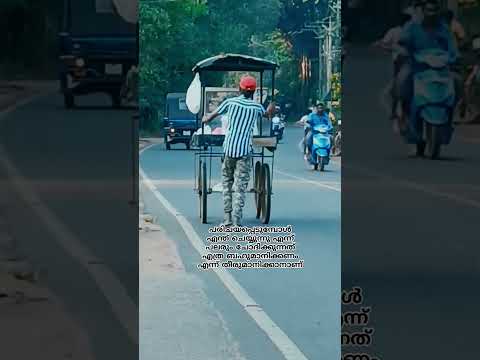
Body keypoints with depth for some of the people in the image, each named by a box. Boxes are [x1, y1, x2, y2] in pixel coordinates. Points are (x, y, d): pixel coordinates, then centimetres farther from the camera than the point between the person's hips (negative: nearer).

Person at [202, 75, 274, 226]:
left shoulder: (230, 102, 2)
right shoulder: (257, 107, 2)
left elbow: (212, 115, 11)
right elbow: (268, 113, 25)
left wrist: (205, 119, 34)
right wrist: (273, 101, 46)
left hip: (228, 149, 1)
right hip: (244, 151, -1)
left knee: (227, 183, 14)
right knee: (240, 186, -1)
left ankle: (227, 219, 11)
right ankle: (236, 221, -10)